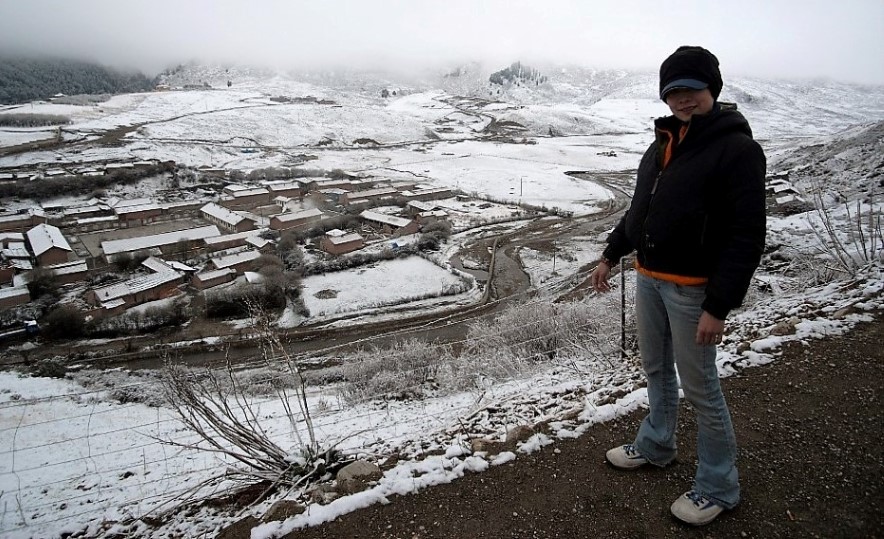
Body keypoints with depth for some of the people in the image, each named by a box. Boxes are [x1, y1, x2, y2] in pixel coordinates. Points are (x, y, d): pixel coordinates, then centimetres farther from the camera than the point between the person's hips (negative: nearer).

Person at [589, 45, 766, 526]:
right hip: (648, 278, 7)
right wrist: (611, 255, 16)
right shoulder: (664, 142, 10)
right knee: (656, 370, 21)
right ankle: (655, 445, 42)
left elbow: (746, 235, -18)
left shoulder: (736, 147, -14)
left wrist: (718, 307, -21)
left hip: (692, 289, -7)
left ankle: (717, 485, 24)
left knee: (699, 387, 4)